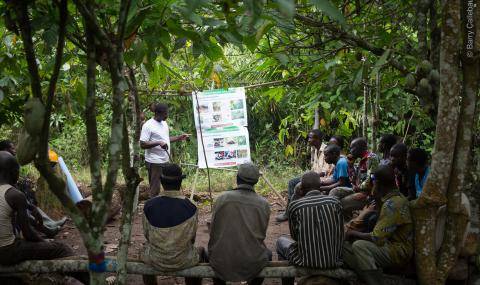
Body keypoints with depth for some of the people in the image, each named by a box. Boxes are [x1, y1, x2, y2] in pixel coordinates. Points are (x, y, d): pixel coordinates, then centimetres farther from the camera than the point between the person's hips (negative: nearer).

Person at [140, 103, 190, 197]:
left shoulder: (164, 123, 13)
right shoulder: (148, 125, -13)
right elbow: (142, 144, -18)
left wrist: (179, 137, 13)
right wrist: (158, 143, -27)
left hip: (166, 161, 8)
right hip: (155, 163, -8)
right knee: (155, 190, -3)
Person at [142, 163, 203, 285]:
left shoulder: (149, 206, -13)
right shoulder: (191, 208, -17)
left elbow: (147, 235, 0)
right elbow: (191, 238, -3)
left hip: (155, 261, 1)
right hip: (183, 261, -1)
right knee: (200, 252, 32)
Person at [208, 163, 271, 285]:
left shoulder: (222, 199, -8)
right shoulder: (263, 204, -6)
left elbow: (213, 232, -1)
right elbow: (262, 234, 3)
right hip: (253, 265, 0)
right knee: (267, 254, 34)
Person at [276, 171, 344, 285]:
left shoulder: (294, 205, -8)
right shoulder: (335, 202, -2)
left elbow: (295, 236, 4)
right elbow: (340, 236, 3)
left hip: (305, 262, -2)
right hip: (334, 262, 3)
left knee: (281, 240, 29)